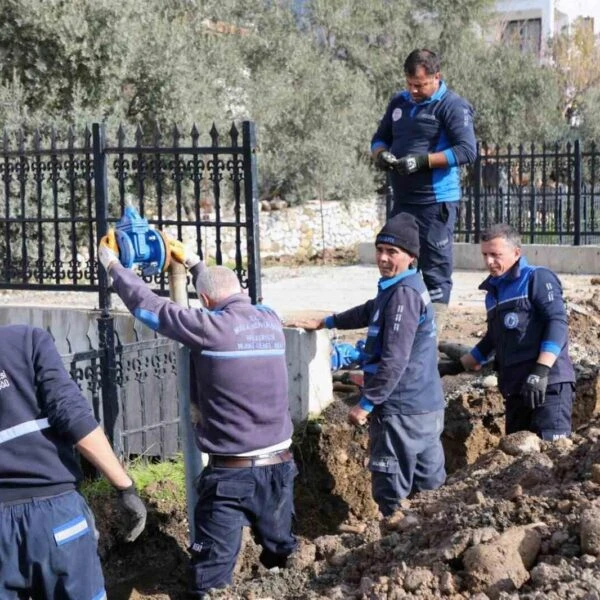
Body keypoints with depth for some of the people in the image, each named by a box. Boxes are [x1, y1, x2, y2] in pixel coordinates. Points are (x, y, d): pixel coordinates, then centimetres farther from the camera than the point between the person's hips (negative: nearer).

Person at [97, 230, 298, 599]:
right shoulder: (270, 320, 4)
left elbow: (148, 305, -4)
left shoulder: (211, 326, -14)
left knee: (213, 568, 3)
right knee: (281, 554, 21)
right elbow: (231, 298, 25)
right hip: (280, 464, 6)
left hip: (232, 471, -6)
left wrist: (112, 264, 11)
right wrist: (192, 262, 35)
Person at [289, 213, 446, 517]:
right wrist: (326, 322, 39)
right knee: (429, 482, 15)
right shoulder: (402, 288, 14)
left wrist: (366, 404, -18)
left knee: (392, 491, -3)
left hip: (401, 408, -10)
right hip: (425, 404, 10)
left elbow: (394, 361, -23)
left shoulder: (403, 294, -18)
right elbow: (369, 311, 33)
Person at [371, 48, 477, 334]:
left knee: (435, 268, -4)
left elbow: (467, 149, -16)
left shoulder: (453, 106, -8)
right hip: (402, 200, 8)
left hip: (436, 202, -8)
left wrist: (423, 160, -23)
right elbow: (379, 139, 23)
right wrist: (381, 154, -2)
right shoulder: (399, 103, 15)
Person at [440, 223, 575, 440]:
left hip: (549, 383, -8)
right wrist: (456, 367, 30)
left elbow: (557, 323, -13)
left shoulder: (537, 279, -2)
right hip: (515, 388, 8)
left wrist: (540, 372, -23)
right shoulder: (493, 292, 21)